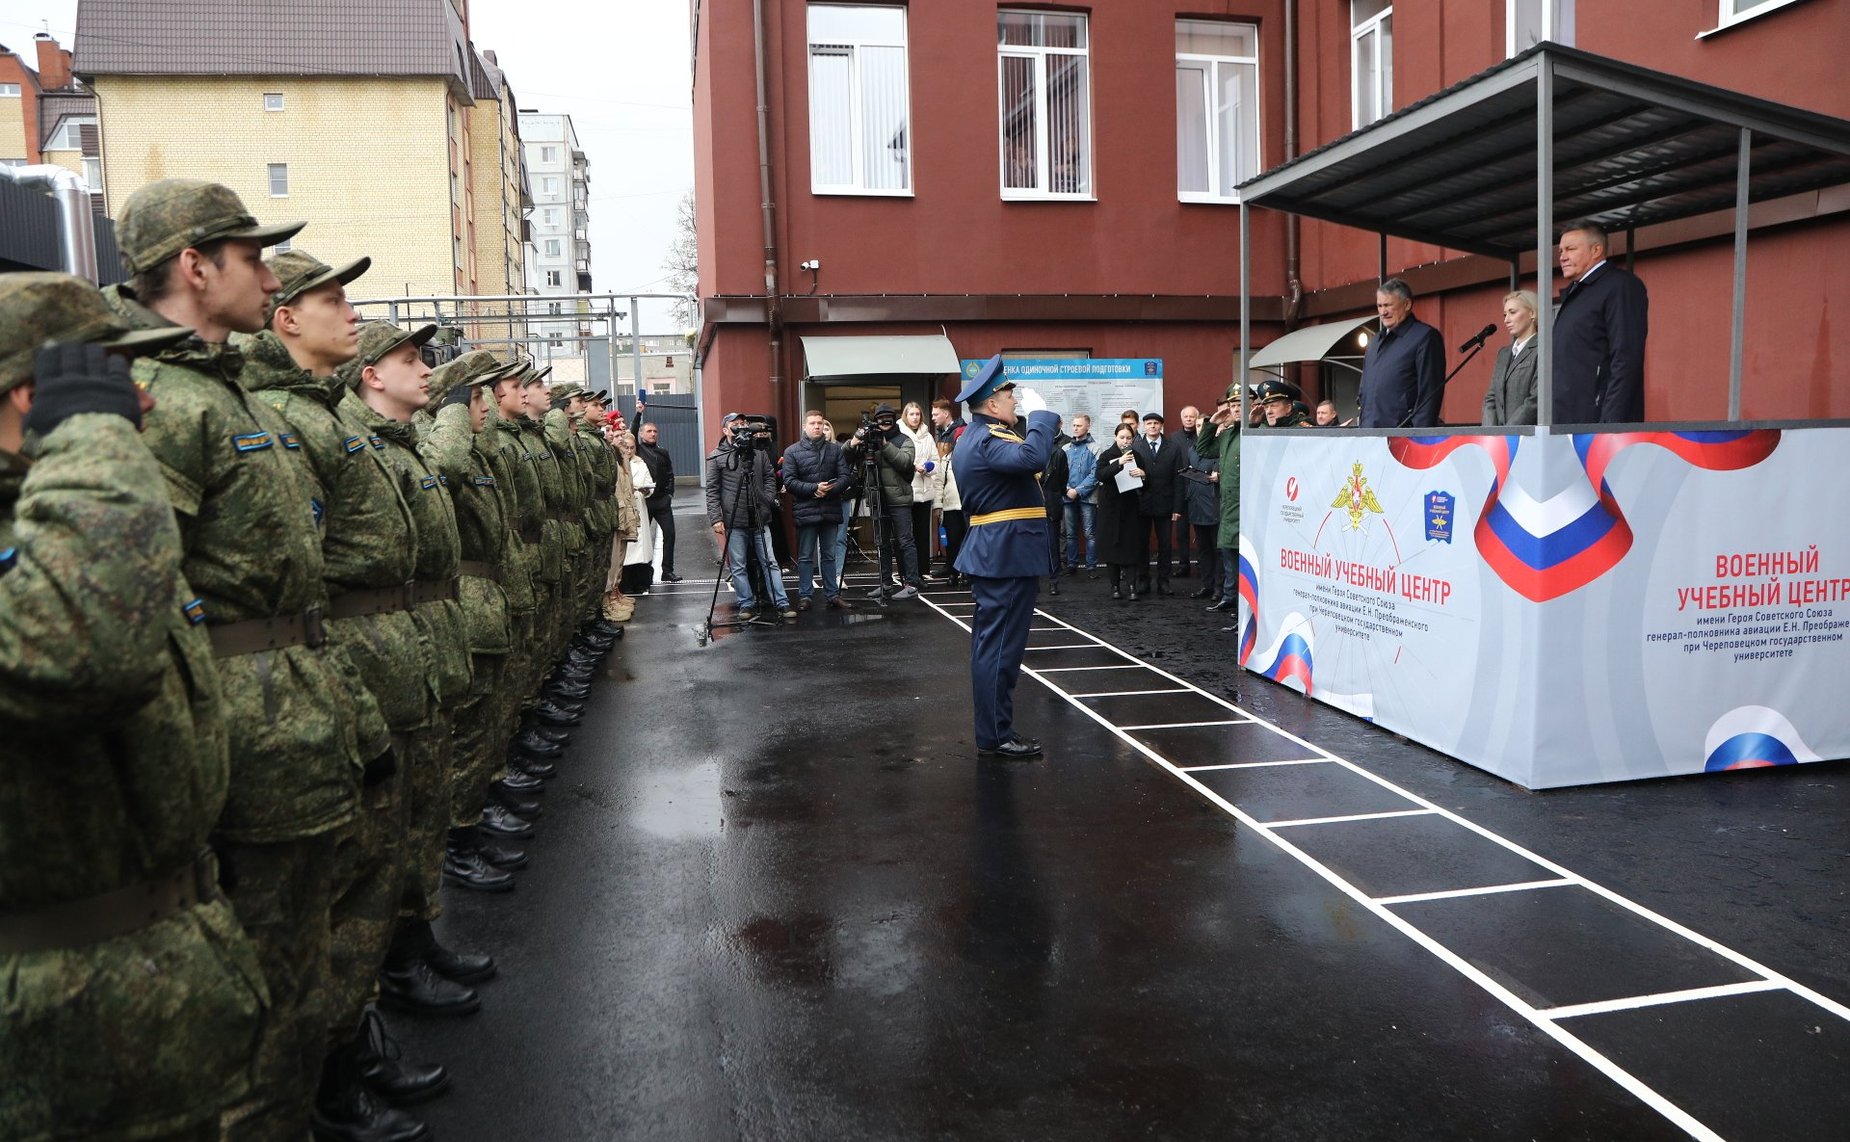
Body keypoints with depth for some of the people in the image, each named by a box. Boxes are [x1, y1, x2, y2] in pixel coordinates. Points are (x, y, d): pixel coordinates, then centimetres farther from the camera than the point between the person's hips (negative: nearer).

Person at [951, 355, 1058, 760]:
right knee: (1000, 647, -7)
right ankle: (995, 737, -2)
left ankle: (992, 729, 26)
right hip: (1007, 555, -12)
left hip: (993, 554, 12)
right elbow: (1033, 456, -35)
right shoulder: (987, 440, -19)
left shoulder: (975, 437, 16)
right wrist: (1039, 412, -25)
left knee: (991, 645, 16)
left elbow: (1019, 455, 19)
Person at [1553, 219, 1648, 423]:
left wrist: (1611, 424, -22)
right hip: (1566, 422, 9)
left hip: (1597, 420, -9)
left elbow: (1627, 362, -15)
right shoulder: (1572, 293, 23)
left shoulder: (1620, 285, -4)